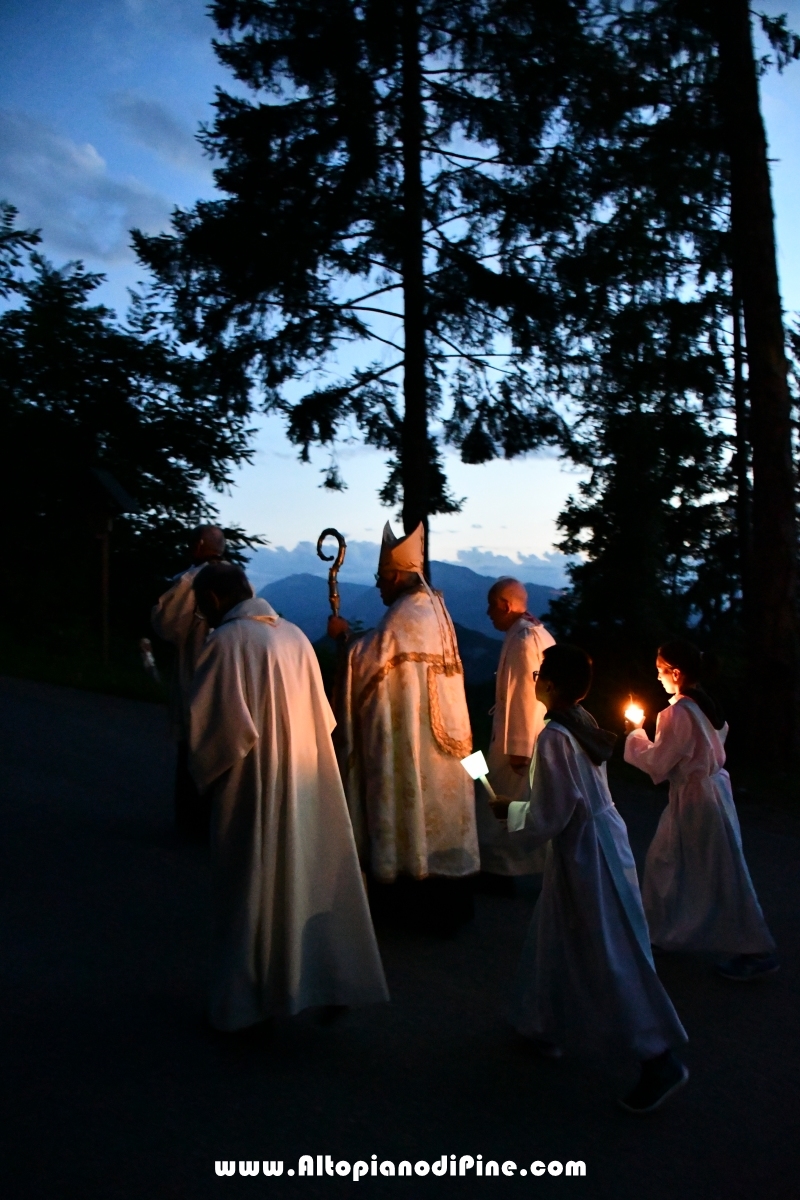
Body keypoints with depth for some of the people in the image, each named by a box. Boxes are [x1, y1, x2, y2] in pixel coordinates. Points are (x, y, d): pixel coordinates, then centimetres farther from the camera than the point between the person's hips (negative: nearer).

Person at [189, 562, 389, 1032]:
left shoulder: (228, 640, -14)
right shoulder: (294, 634, 6)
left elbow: (213, 723, -18)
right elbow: (321, 715, 9)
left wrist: (204, 771, -2)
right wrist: (296, 755, 14)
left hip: (255, 786, -6)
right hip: (308, 779, 6)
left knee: (254, 891, 6)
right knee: (315, 876, 16)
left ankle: (245, 1001, 19)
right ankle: (331, 977, 26)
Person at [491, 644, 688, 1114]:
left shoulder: (554, 738, -24)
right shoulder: (582, 722, 3)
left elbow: (547, 819, -21)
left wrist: (509, 809, -5)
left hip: (585, 851, -10)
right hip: (598, 836, 10)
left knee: (609, 956, 0)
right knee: (557, 937, 22)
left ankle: (659, 1059, 9)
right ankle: (548, 1026, 38)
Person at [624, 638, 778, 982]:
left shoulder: (677, 712, -23)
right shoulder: (705, 704, 5)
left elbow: (657, 763, -20)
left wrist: (636, 737, -4)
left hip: (696, 798, -10)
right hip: (708, 788, 10)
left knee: (721, 875, 0)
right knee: (665, 861, 19)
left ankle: (756, 952, 11)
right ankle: (660, 929, 31)